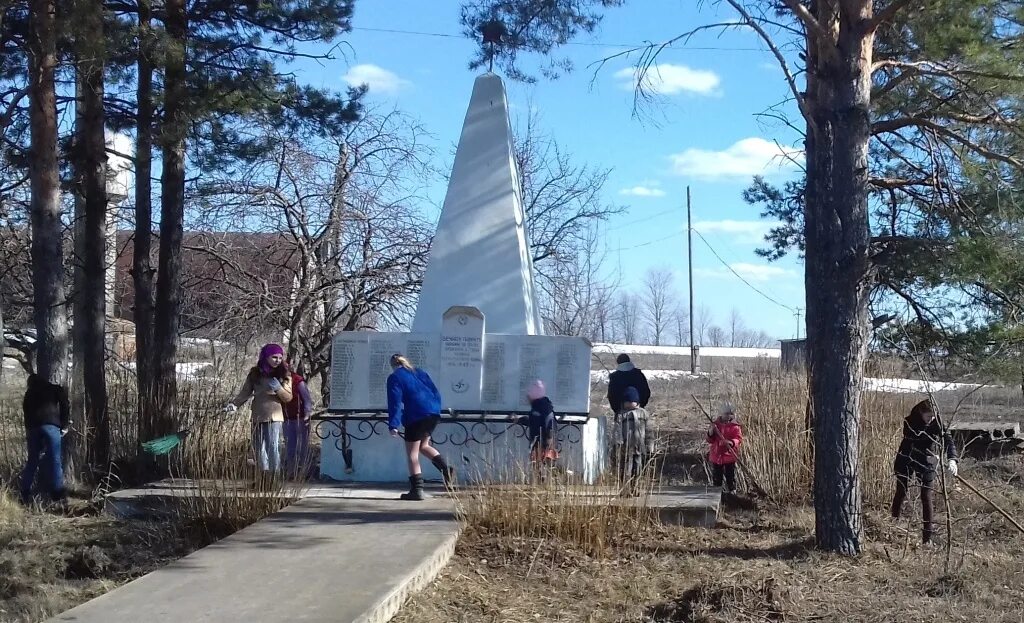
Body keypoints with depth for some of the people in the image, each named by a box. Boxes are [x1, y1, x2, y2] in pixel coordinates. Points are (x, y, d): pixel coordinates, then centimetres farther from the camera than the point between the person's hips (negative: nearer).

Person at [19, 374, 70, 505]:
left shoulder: (29, 393, 27)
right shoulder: (54, 389, 17)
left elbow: (26, 410, 19)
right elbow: (65, 404, 7)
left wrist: (28, 430, 17)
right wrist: (65, 425, 9)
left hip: (32, 427, 3)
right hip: (50, 425, -3)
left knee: (32, 460, 12)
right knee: (54, 460, -5)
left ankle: (24, 494, 11)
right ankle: (58, 494, -12)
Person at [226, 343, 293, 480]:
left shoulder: (283, 375, 3)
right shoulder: (255, 373, 8)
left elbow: (288, 397, 2)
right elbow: (245, 392, 9)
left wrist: (278, 388, -16)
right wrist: (234, 404, -6)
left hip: (275, 417, -3)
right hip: (258, 417, 3)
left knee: (273, 447, -13)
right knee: (259, 449, 4)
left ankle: (274, 476, -10)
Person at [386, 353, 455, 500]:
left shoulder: (394, 377, 4)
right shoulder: (419, 373, 22)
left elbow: (395, 402, -7)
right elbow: (436, 393, 18)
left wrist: (393, 425, -10)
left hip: (416, 416, -6)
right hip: (434, 414, 6)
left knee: (412, 454, 3)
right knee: (423, 445, 25)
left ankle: (417, 490, -2)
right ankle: (445, 468, 4)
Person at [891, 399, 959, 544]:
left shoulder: (937, 423, -12)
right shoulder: (909, 422, -16)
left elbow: (948, 440, -24)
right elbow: (910, 446, -20)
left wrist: (952, 459, -41)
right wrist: (927, 457, -31)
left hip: (927, 462, 1)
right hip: (906, 460, -1)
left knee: (926, 498, -1)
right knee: (901, 493, 5)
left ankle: (928, 536, 2)